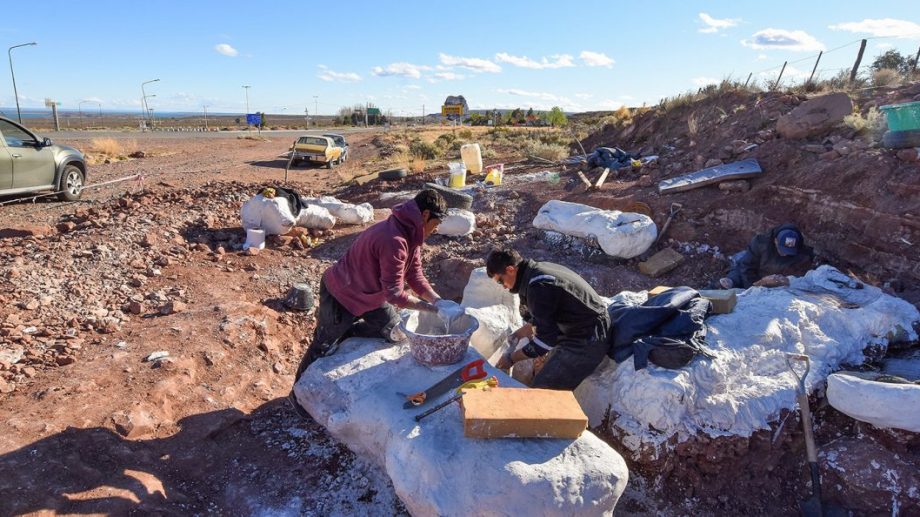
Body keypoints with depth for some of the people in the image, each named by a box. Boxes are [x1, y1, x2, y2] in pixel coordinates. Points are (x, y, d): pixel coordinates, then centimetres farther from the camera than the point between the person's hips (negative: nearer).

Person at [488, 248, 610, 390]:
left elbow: (546, 339, -20)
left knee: (542, 388, -10)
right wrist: (522, 331, 23)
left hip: (586, 342, -10)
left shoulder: (538, 286, -24)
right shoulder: (538, 268, 6)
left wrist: (512, 358, -9)